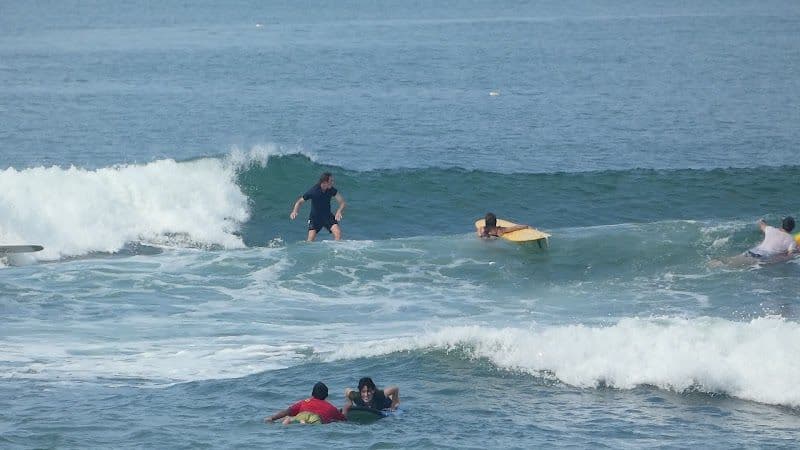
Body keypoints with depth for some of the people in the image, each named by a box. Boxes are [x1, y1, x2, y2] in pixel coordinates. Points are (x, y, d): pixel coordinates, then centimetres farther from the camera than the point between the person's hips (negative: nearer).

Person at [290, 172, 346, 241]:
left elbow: (342, 202, -7)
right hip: (315, 217, -3)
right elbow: (300, 202, -10)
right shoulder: (313, 191, -20)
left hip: (327, 216, 3)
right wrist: (294, 211, -28)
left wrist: (339, 212, -28)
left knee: (338, 233, -18)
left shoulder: (332, 190, -11)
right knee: (311, 240, -14)